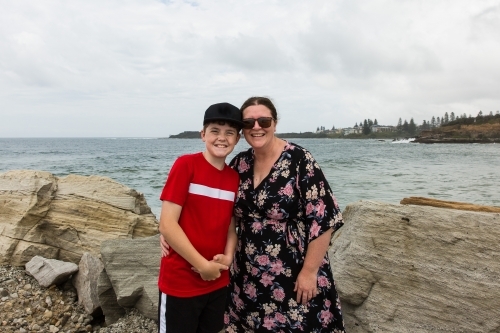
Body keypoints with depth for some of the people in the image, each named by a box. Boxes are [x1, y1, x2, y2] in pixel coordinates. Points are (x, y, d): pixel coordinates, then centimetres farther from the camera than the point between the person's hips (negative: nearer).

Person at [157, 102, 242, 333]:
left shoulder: (234, 178, 3)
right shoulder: (186, 165, -13)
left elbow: (230, 226, 9)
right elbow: (167, 225, -16)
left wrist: (228, 257, -9)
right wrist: (203, 265, -16)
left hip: (218, 282, 5)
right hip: (180, 283, -5)